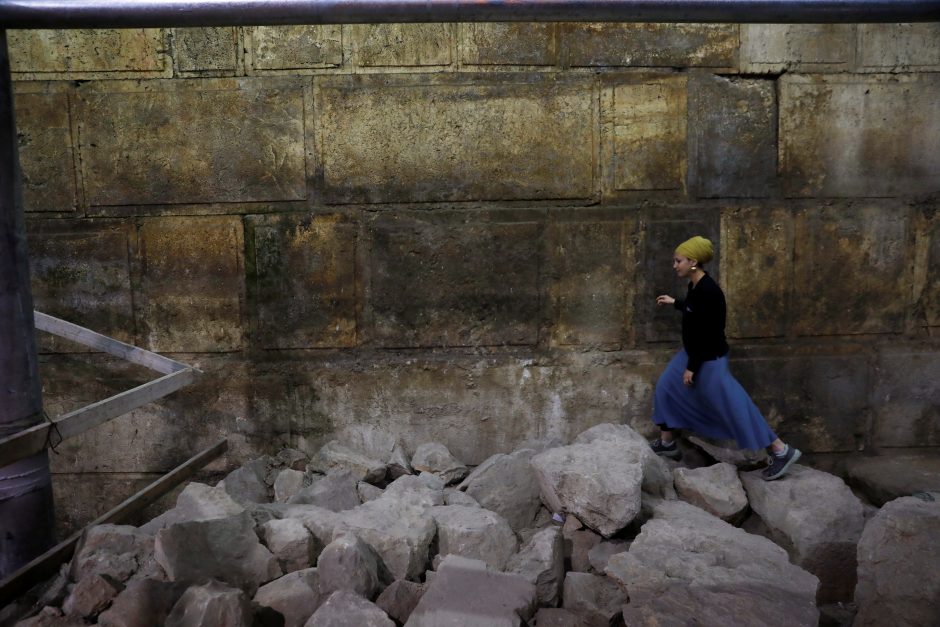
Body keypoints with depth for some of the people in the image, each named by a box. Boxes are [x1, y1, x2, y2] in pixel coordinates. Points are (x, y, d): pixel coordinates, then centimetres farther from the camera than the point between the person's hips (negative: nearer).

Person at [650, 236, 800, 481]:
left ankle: (782, 451, 10)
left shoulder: (708, 291, -26)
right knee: (666, 389, 16)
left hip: (709, 360, -10)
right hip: (693, 353, 10)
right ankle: (667, 443, 30)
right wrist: (673, 302, 32)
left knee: (732, 405, -3)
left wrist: (692, 367, -19)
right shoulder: (695, 285, 3)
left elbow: (706, 334, -25)